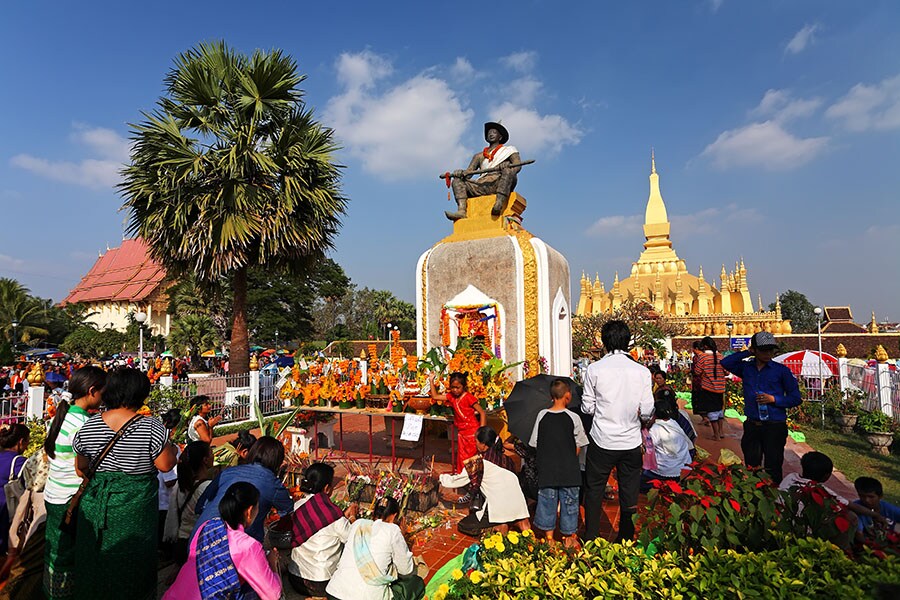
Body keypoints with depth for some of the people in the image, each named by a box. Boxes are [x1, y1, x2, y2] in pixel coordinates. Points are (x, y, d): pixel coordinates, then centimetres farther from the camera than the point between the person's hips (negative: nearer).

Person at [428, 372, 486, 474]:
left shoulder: (468, 397, -14)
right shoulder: (451, 396, 5)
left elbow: (482, 412, -14)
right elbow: (435, 397, 11)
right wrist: (431, 381, 6)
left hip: (473, 433, -6)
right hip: (461, 433, 6)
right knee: (462, 459, 11)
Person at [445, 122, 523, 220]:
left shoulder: (509, 150, 22)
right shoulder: (479, 156, 31)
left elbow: (517, 165, 4)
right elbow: (468, 171, 20)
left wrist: (509, 169, -21)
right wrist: (461, 173, -5)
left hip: (501, 185, -4)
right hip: (482, 187, 4)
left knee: (508, 171, -32)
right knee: (457, 180, -9)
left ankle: (499, 205, -51)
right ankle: (461, 211, -33)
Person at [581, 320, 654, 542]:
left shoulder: (595, 369, -10)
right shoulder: (642, 371, -7)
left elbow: (587, 407, -5)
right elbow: (646, 411, -6)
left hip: (602, 441, -1)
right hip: (631, 442, 1)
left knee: (594, 490, 15)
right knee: (629, 492, 17)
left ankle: (591, 539, 24)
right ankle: (626, 538, 29)